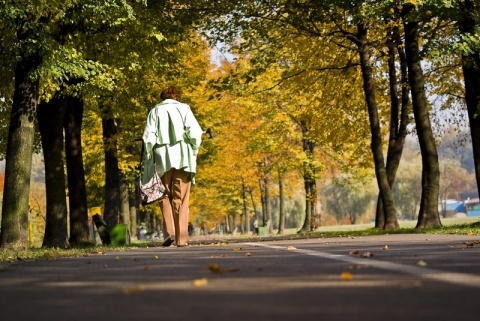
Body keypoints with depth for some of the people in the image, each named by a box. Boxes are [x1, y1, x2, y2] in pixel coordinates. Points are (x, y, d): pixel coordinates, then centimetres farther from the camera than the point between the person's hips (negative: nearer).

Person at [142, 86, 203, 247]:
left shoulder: (155, 111, 12)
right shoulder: (184, 108, 9)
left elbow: (148, 137, 1)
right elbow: (195, 133, -3)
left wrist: (149, 158, 4)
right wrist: (193, 153, 6)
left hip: (162, 160, 0)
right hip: (183, 158, 0)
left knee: (166, 197, 12)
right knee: (181, 199, 5)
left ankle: (169, 232, -5)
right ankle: (181, 238, 2)